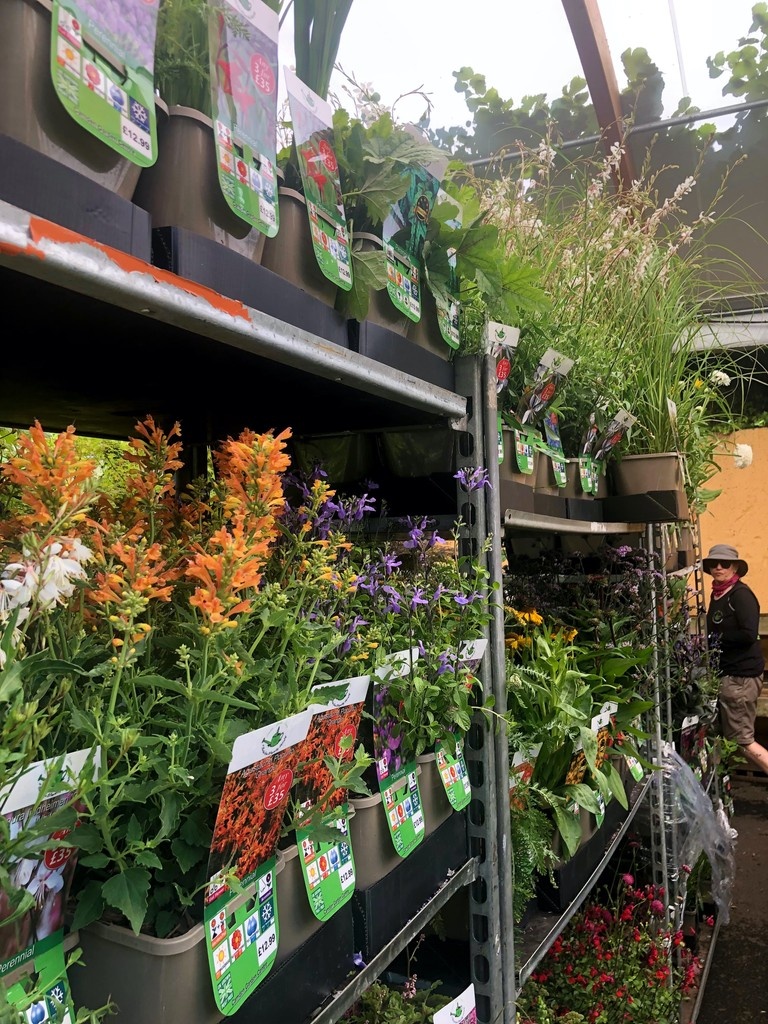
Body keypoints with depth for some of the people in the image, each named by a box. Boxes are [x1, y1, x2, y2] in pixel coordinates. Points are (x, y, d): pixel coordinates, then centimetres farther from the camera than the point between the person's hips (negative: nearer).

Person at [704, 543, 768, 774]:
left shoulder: (741, 594, -17)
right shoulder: (717, 594, 10)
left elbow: (749, 635, -25)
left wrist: (718, 639, -15)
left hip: (741, 674, -9)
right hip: (727, 672, 9)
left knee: (740, 739, -4)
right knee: (729, 733, 19)